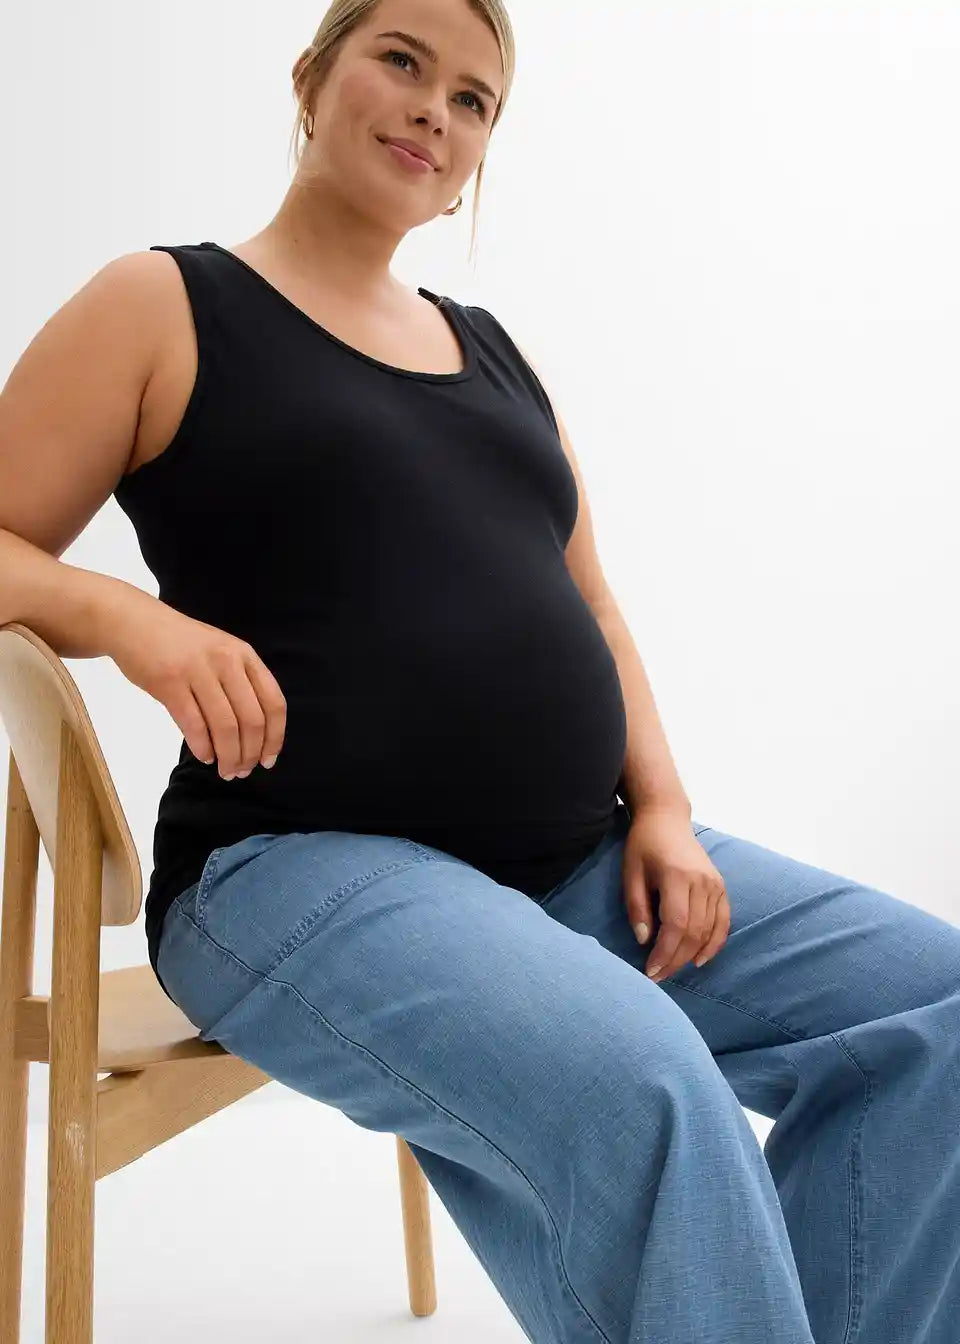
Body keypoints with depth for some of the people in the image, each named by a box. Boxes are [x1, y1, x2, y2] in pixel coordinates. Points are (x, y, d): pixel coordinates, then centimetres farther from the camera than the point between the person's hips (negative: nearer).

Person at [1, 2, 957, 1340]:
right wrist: (132, 619, -20)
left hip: (580, 865, 7)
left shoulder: (491, 350, 21)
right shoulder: (163, 307, 5)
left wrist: (661, 808, 6)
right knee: (640, 1087, -34)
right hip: (308, 868, -6)